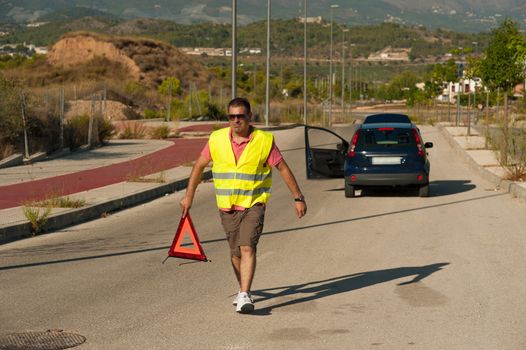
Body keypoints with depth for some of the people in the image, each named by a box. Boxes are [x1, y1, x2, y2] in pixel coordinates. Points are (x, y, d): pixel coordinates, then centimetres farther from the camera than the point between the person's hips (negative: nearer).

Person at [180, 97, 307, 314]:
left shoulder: (264, 141, -8)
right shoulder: (217, 139, -2)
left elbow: (283, 168, -1)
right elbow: (199, 165, 10)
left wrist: (298, 198, 0)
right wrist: (189, 196, 11)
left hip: (253, 205, -3)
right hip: (227, 207, 3)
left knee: (247, 248, -19)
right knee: (235, 253, 12)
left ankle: (244, 295, -22)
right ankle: (243, 288, 34)